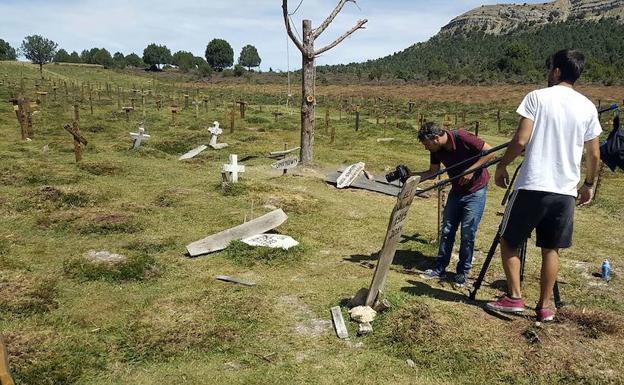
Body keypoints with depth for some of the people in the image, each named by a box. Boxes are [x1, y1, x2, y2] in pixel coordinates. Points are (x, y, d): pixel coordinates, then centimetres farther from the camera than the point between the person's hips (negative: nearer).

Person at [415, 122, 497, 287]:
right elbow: (433, 171, 6)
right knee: (447, 230, 6)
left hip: (475, 191, -6)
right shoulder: (436, 150, -7)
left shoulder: (462, 138, -25)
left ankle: (463, 272, 10)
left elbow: (490, 152, -18)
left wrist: (471, 170, -25)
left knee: (468, 233, -5)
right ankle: (439, 269, 16)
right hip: (457, 190, 6)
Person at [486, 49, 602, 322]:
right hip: (565, 190, 4)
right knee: (551, 248, 12)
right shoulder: (588, 107, 7)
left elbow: (521, 140, -12)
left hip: (532, 186, -4)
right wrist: (589, 184, 24)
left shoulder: (537, 97, -5)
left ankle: (514, 297, 8)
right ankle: (545, 306, 15)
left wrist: (502, 166, 3)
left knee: (509, 240, 11)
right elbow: (593, 154, 10)